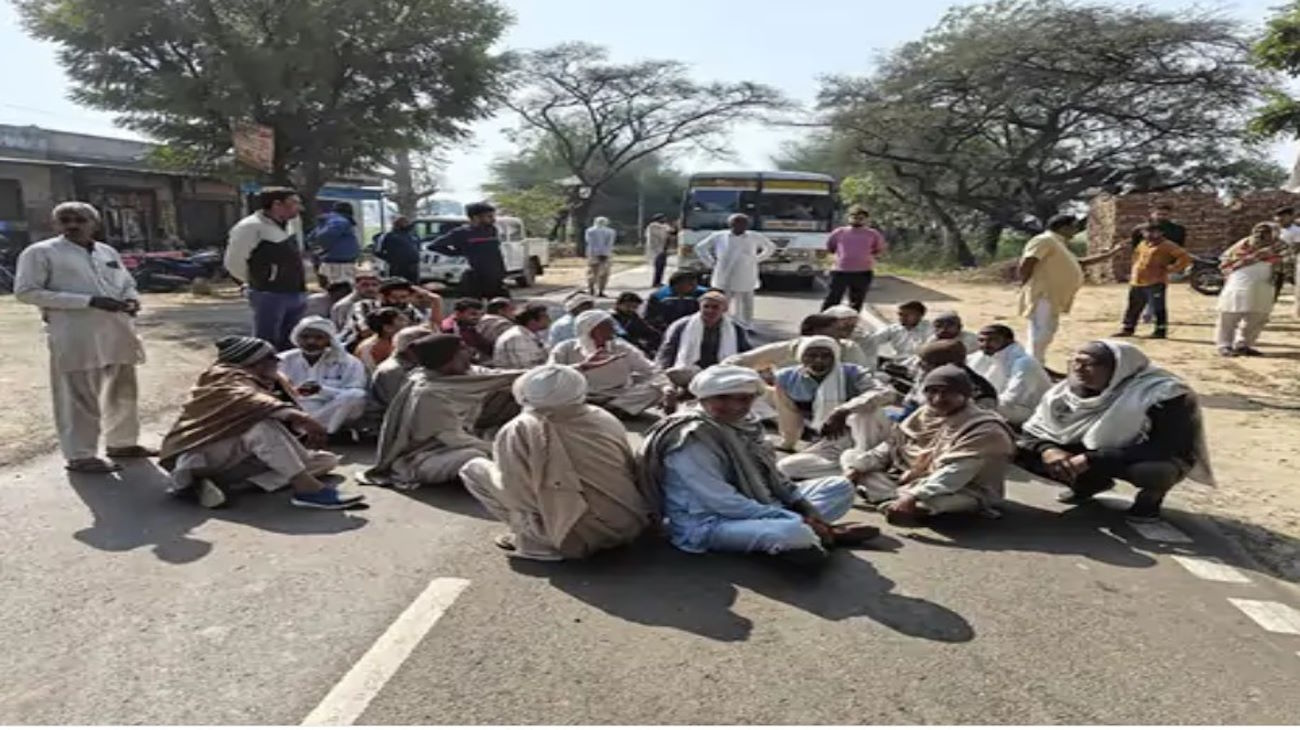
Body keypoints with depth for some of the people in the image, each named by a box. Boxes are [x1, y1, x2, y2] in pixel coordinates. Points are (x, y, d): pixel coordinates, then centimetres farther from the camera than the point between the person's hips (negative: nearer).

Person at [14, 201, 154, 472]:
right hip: (75, 335, -6)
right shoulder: (40, 252, -2)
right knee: (79, 397, -2)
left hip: (118, 331, 6)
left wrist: (131, 298, -3)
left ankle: (123, 443, 29)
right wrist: (89, 301, -18)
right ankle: (80, 456, 8)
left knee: (123, 391, 15)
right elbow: (26, 291, -10)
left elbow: (128, 283, 24)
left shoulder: (108, 252, 14)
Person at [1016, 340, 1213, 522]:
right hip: (1094, 451, 4)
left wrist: (1091, 459, -39)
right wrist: (1046, 450, -31)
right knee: (1023, 451, -15)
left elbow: (1166, 449, -33)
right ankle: (1092, 482, 10)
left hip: (1159, 459, -4)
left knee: (1152, 470, -42)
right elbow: (1032, 432, -6)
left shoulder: (1164, 394, -29)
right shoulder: (1064, 392, -15)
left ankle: (1151, 496, -4)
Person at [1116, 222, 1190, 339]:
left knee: (1157, 308, -3)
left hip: (1155, 283, -7)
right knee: (1133, 307, 13)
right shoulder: (1142, 244, 17)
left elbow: (1185, 258, -11)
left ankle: (1160, 331, 4)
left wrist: (1170, 269, -13)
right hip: (1136, 282, 7)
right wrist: (1134, 271, 25)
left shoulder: (1167, 246, -5)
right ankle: (1127, 329, 22)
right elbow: (1136, 255, 38)